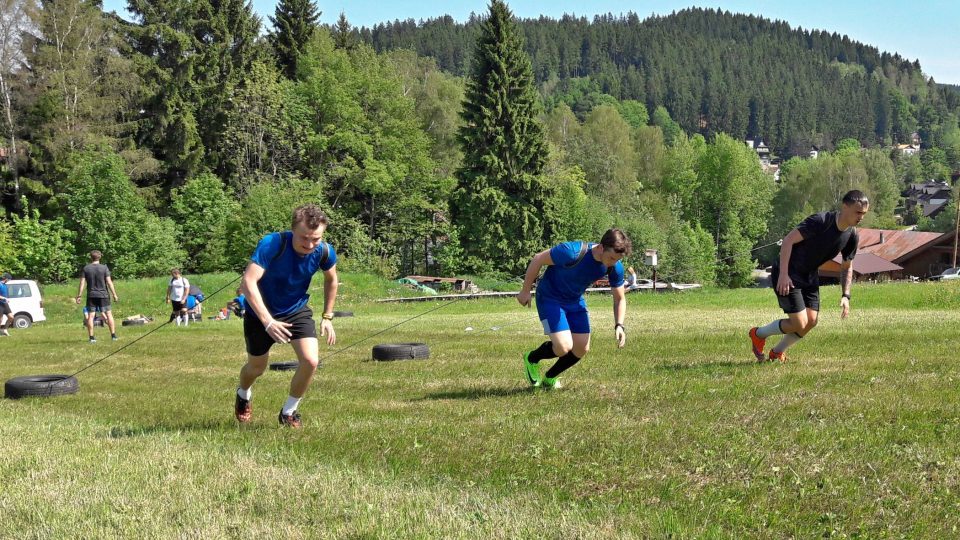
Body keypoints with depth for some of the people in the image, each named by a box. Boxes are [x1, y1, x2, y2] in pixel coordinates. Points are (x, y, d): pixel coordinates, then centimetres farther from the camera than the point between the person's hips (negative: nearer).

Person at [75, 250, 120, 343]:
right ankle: (113, 335, 4)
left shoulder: (86, 268, -1)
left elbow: (82, 283, -3)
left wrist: (79, 296, 2)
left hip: (91, 296, 1)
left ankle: (91, 337, 0)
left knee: (90, 316, 3)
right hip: (103, 295, -1)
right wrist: (114, 294, -3)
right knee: (108, 314, 7)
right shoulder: (104, 268, -5)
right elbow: (109, 282, -8)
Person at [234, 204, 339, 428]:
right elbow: (248, 282, -41)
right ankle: (243, 396, 53)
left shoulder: (325, 252, -19)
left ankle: (288, 413, 8)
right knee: (256, 367, 15)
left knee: (310, 361, -17)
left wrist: (327, 317, 5)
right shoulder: (272, 244, -34)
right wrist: (268, 322, -47)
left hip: (297, 310, 2)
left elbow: (331, 280, 4)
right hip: (261, 312, -2)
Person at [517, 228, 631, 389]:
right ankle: (532, 359, 12)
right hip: (550, 299, -6)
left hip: (576, 301, 6)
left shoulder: (615, 267, -17)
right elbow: (538, 259, -21)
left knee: (582, 348, 0)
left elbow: (620, 298, -1)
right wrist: (525, 290, -12)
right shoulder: (573, 252, -35)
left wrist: (619, 325, -18)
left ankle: (549, 378, 25)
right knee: (564, 347, -19)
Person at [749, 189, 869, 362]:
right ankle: (758, 334, 14)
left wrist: (845, 295, 1)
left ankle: (777, 352, 22)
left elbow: (847, 267, 12)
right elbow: (788, 240, -22)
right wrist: (783, 275, -26)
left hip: (810, 277, 8)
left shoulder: (852, 236, -3)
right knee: (799, 324, -11)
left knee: (811, 321, 0)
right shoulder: (820, 221, -26)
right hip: (787, 276, -8)